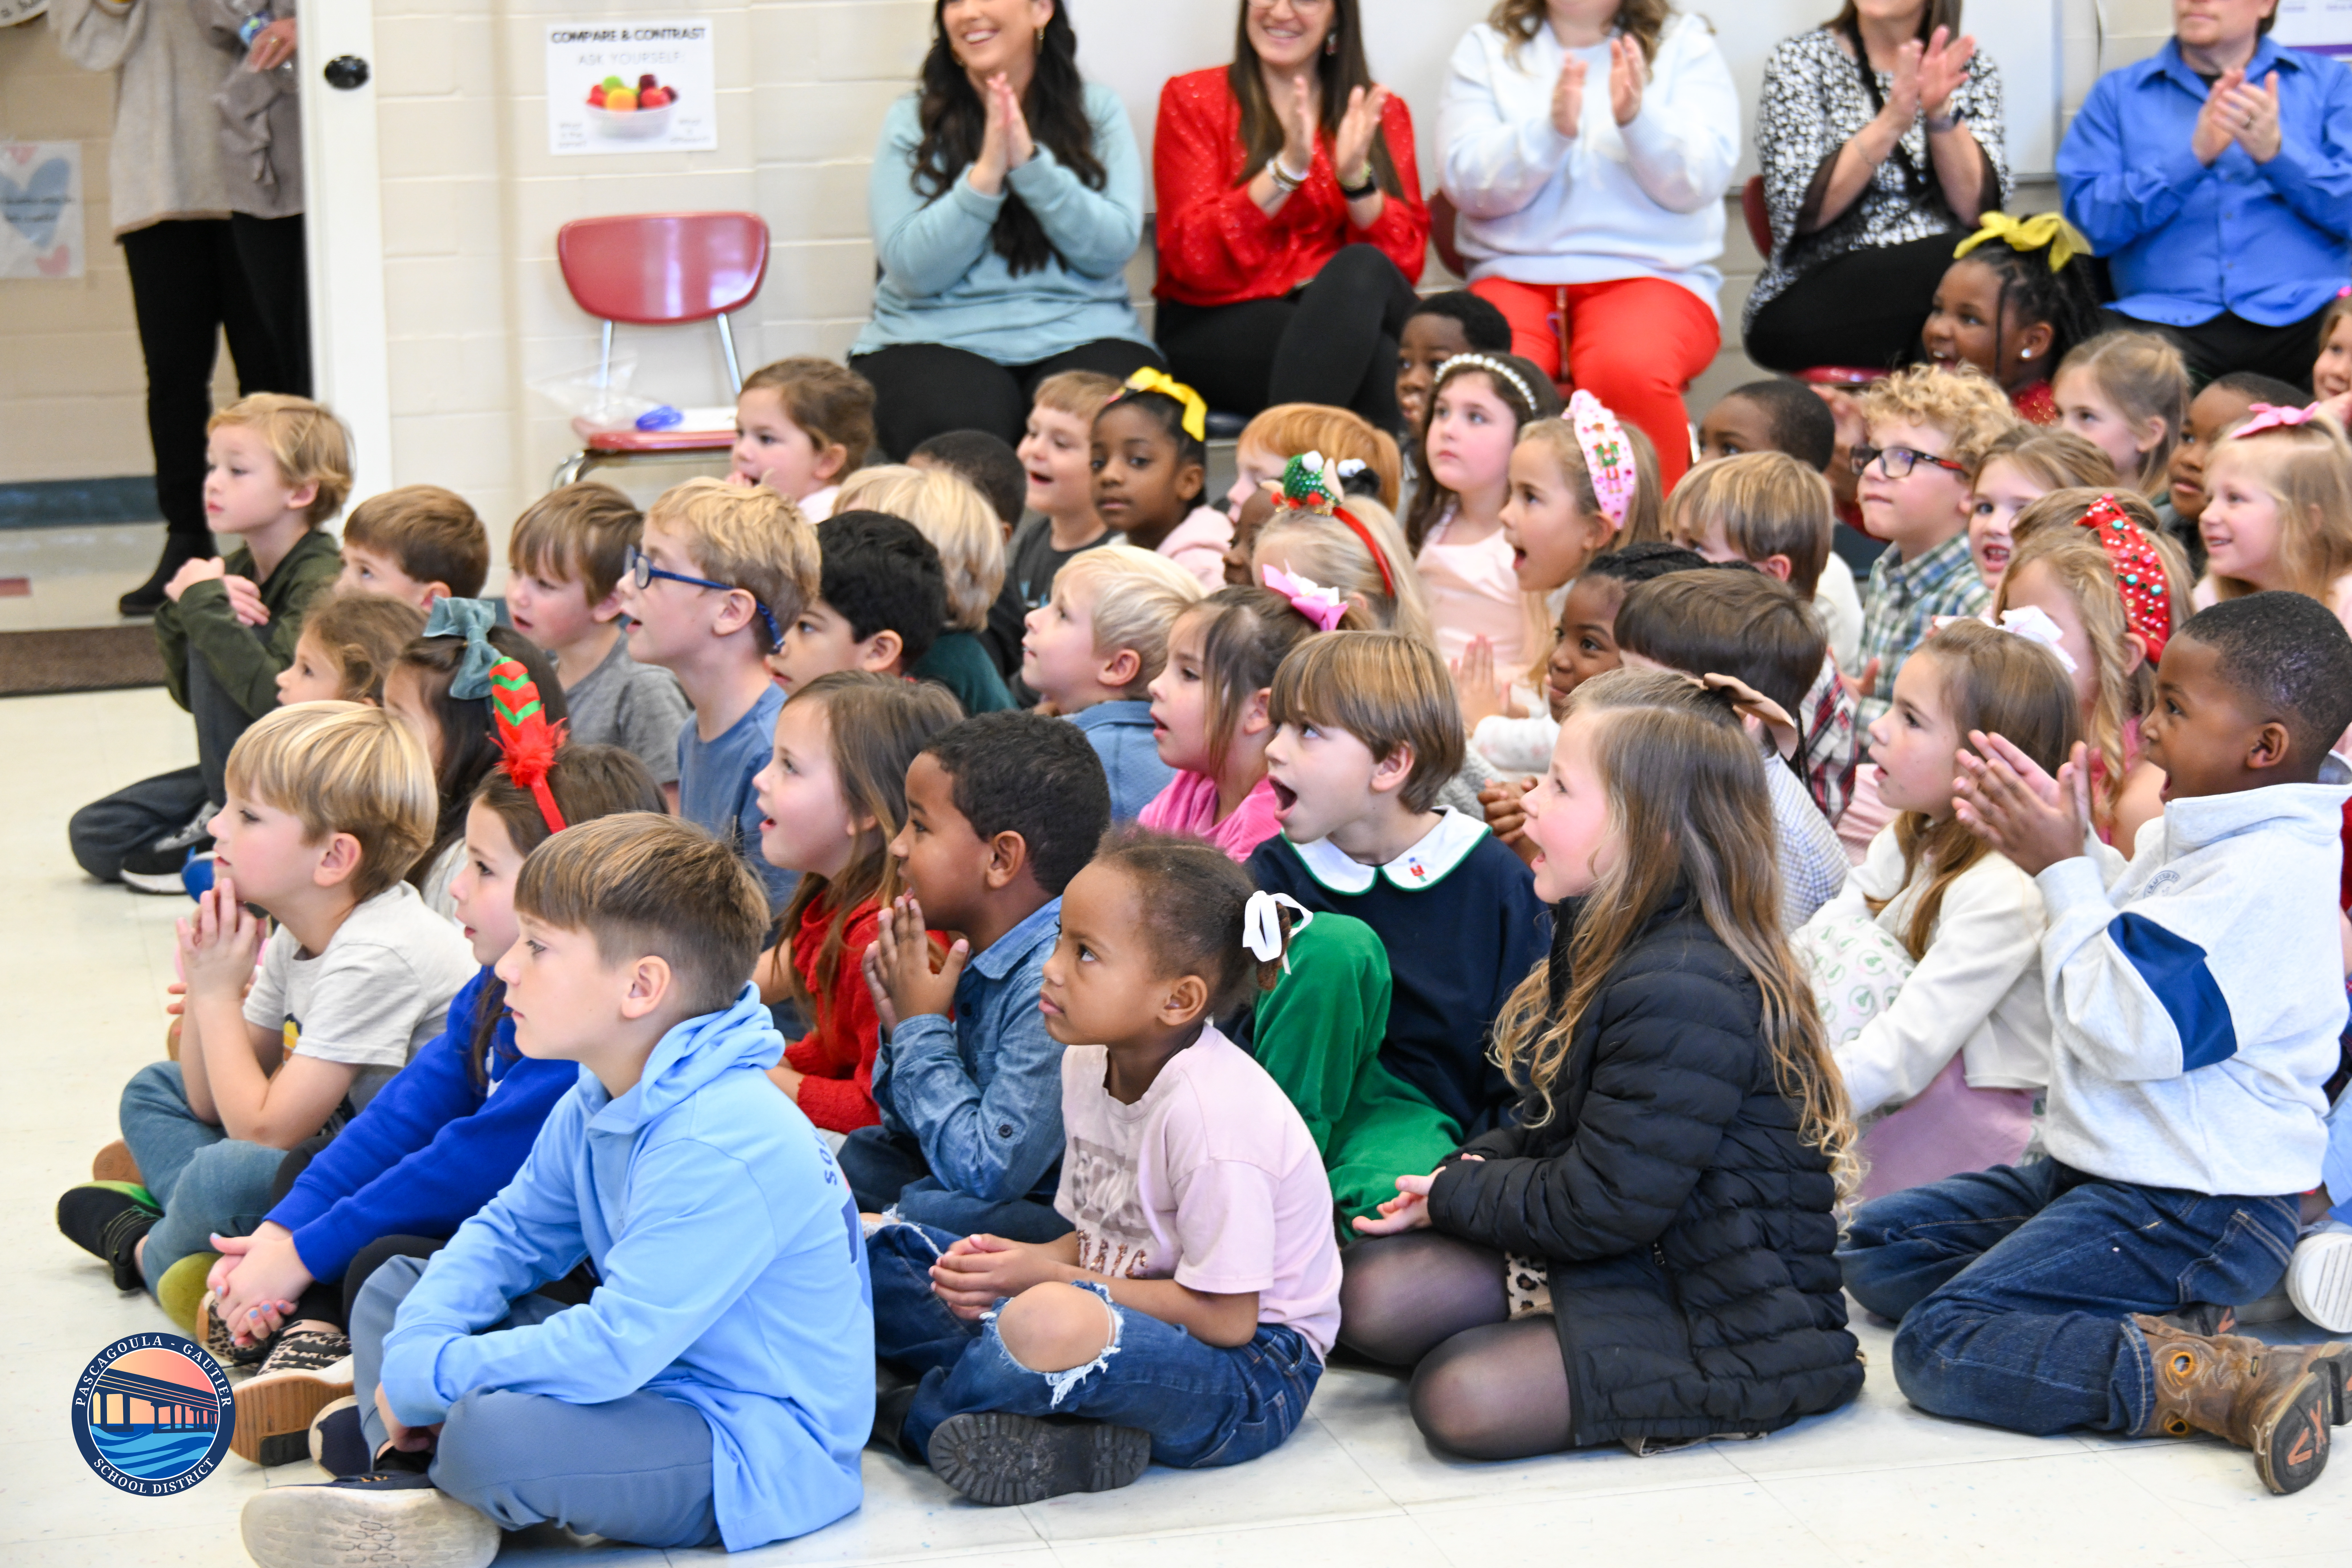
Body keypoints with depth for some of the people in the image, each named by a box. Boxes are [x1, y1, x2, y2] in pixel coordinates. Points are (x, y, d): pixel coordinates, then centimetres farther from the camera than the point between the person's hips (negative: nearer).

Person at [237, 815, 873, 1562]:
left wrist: (428, 1379, -22)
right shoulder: (596, 1103, 3)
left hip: (767, 1453, -10)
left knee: (492, 1432, -35)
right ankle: (418, 1491, -9)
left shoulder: (725, 1149, -29)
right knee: (393, 1288, 13)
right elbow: (510, 1233, 13)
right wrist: (419, 1345, -7)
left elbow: (614, 1351, -31)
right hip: (655, 1377, 10)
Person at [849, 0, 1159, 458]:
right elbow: (912, 269, -4)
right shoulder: (912, 122, 7)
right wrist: (987, 173, -14)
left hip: (1078, 334, 1)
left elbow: (1113, 249, -2)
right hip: (935, 340, -1)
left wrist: (1029, 163, -13)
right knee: (961, 427, -35)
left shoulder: (1098, 111, 11)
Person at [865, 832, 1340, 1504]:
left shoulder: (1209, 1111, -24)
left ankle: (908, 1417, -9)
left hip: (1253, 1371, -9)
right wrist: (1018, 1262, -10)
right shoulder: (1090, 1063, 3)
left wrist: (1049, 1279, -18)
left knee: (1052, 1324, -41)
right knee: (883, 1254, 4)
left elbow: (1224, 1318, -22)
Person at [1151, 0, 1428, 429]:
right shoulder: (1192, 99, 8)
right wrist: (1287, 168, -15)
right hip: (1220, 322, -3)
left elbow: (1407, 260, 2)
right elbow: (1192, 256, -6)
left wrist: (1355, 177, -15)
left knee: (1362, 268, -35)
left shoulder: (1381, 114, 14)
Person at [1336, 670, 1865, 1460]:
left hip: (1728, 1316, -9)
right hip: (1616, 1258, 9)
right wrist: (1472, 1171, -1)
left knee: (1461, 1397, -26)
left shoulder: (1685, 996, -25)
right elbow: (1550, 1124, 19)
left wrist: (1456, 1196, -8)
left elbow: (1603, 1208, -23)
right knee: (1374, 1293, -4)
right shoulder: (1603, 941, 9)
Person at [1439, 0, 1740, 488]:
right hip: (1514, 277, 1)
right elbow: (1469, 185, -1)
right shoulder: (1486, 48, 13)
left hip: (1653, 275, -1)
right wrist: (1552, 130, -17)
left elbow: (1700, 184, -2)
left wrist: (1638, 118, -20)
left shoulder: (1686, 46, 11)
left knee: (1627, 369, -36)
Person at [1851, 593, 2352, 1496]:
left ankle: (2235, 1383, -25)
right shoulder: (2201, 836, 8)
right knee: (1876, 1254, 12)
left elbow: (2130, 1031, -26)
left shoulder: (2268, 874, -23)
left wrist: (2065, 872, -16)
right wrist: (2067, 849, 9)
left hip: (2192, 1212, -11)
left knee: (1939, 1350, -22)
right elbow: (2135, 935, 27)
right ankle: (2137, 1322, -2)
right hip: (2097, 1170, 11)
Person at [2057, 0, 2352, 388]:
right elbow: (2089, 221, 2)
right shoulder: (2119, 92, 17)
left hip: (2305, 314, 0)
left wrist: (2277, 152, -10)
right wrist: (2193, 157, -9)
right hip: (2173, 322, 0)